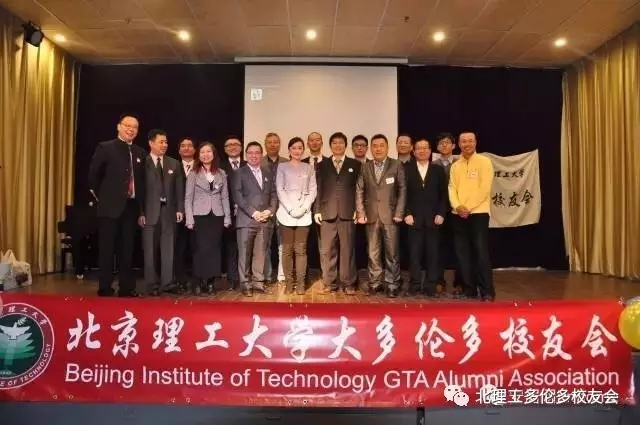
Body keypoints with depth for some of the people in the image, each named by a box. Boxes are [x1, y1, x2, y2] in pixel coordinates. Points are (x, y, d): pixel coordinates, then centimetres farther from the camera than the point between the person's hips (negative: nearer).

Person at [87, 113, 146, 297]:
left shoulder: (140, 153, 12)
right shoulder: (105, 148, -2)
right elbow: (93, 175, -1)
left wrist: (141, 207, 10)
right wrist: (101, 197, 0)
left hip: (131, 207, 5)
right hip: (110, 206, -4)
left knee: (127, 250, 9)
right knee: (107, 249, 1)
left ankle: (127, 287, 16)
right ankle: (105, 288, 9)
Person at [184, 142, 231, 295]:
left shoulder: (221, 173, 9)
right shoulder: (193, 174, 3)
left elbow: (225, 197, 9)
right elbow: (188, 198, 0)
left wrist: (227, 218, 3)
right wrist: (189, 219, -9)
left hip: (217, 215, 3)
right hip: (200, 215, -2)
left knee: (215, 248, 2)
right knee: (202, 248, -7)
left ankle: (210, 282, 11)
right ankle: (198, 282, 3)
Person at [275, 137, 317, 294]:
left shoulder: (309, 168, 11)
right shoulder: (282, 167, 7)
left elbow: (313, 190, 6)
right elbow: (279, 190, 0)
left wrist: (303, 208, -8)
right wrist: (291, 209, -10)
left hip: (304, 214, 1)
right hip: (286, 213, -1)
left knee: (300, 249, 0)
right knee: (287, 249, 1)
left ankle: (300, 283, 6)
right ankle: (289, 282, 9)